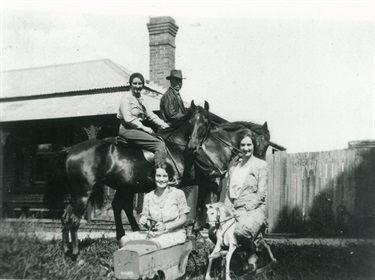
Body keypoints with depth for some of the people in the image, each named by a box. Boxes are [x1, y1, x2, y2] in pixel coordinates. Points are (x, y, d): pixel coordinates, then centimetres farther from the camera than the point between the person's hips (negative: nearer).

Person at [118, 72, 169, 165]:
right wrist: (144, 128, -15)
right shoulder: (126, 97, -8)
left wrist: (164, 125, 3)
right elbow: (128, 118, -16)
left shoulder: (141, 99, 18)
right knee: (160, 145, -22)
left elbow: (151, 115, 16)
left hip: (139, 128, 9)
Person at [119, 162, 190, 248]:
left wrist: (165, 227, -16)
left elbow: (183, 219, -2)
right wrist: (143, 221, -13)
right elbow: (144, 215, 12)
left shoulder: (178, 194, -1)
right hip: (153, 233, 4)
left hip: (174, 233, -4)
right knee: (124, 240, -17)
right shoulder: (148, 197, 10)